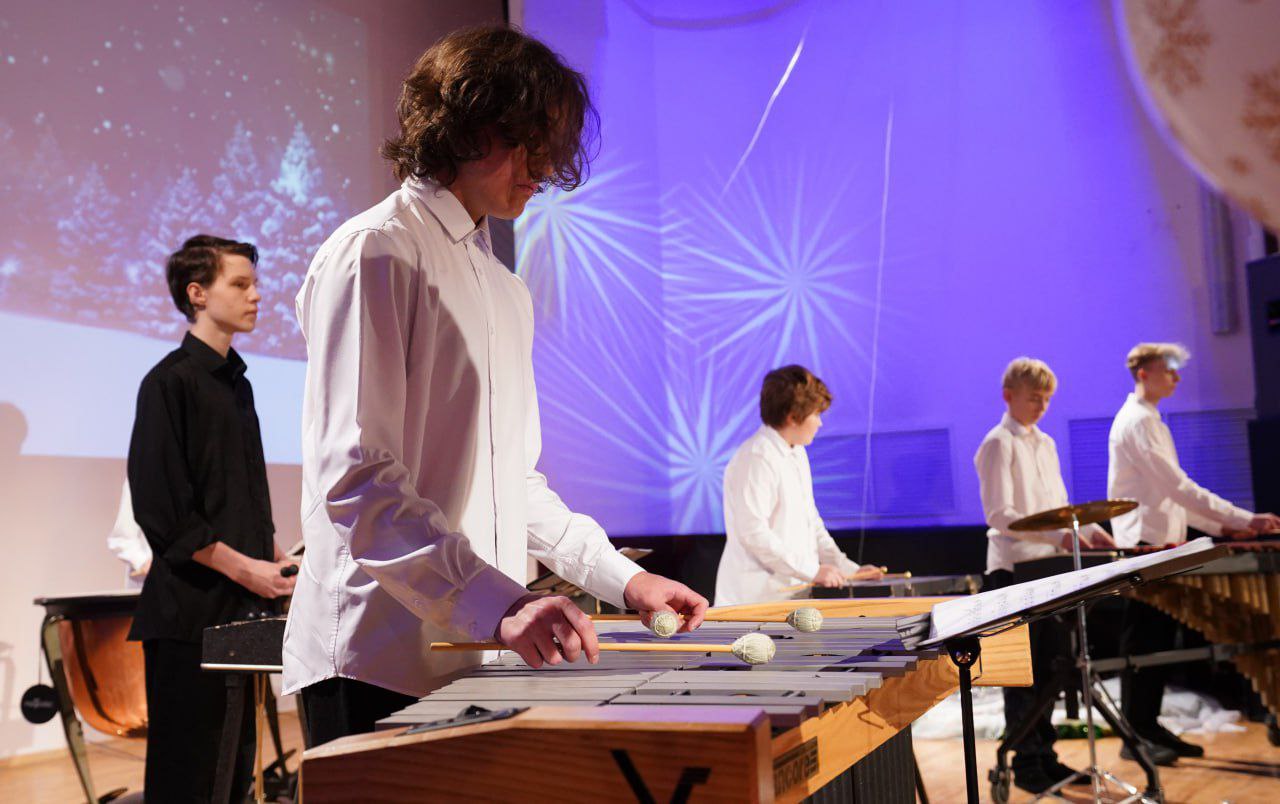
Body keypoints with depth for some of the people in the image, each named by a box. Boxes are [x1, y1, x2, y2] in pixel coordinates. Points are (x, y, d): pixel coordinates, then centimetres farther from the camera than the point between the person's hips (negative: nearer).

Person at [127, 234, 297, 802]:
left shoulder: (236, 382, 15)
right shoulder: (172, 381, -10)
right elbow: (160, 506, -16)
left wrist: (277, 561, 9)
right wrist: (243, 567, -16)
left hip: (241, 606, 8)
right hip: (190, 608, -8)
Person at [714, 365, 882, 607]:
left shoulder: (797, 454, 16)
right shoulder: (756, 459, -15)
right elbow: (754, 533, -21)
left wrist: (847, 569, 11)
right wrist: (812, 571, -18)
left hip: (795, 591, 8)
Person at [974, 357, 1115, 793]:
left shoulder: (1045, 443, 16)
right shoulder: (998, 444, -8)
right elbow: (1000, 514, -16)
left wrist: (1088, 529, 0)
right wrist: (1058, 535, -24)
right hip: (1014, 572, -7)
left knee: (1050, 668, 11)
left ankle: (1044, 754, 21)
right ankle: (1026, 764, 7)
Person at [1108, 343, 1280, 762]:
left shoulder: (1149, 420, 19)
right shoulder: (1136, 422, -13)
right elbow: (1179, 488, -20)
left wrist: (1218, 527, 12)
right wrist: (1246, 519, -21)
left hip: (1160, 546, 10)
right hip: (1144, 547, -10)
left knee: (1159, 642, 12)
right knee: (1142, 645, -4)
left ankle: (1149, 727, 18)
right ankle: (1135, 735, 1)